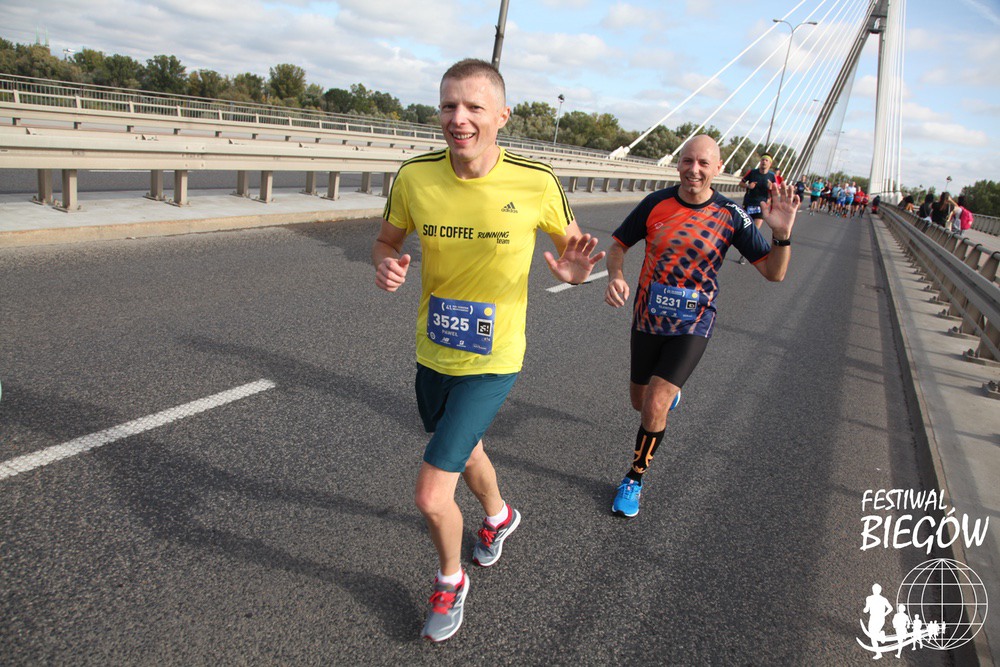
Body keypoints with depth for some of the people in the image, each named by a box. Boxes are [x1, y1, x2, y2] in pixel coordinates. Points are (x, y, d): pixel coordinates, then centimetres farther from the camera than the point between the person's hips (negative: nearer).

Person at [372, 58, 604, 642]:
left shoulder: (535, 182, -17)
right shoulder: (415, 176, -11)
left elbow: (573, 241, 1)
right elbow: (386, 241, 6)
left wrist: (574, 269, -23)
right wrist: (387, 265, -19)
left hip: (492, 362, -4)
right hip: (433, 354, 5)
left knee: (432, 495, -9)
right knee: (465, 452, 29)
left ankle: (452, 580, 26)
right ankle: (499, 515, 64)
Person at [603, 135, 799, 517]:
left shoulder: (731, 216, -11)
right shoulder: (656, 203, -7)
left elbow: (774, 272, -9)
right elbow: (618, 245, 3)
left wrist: (782, 232, -29)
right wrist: (616, 277, -20)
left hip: (692, 327, -3)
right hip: (646, 319, 3)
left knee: (655, 406, -15)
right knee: (640, 402, 18)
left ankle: (635, 479, 9)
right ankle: (671, 390, 56)